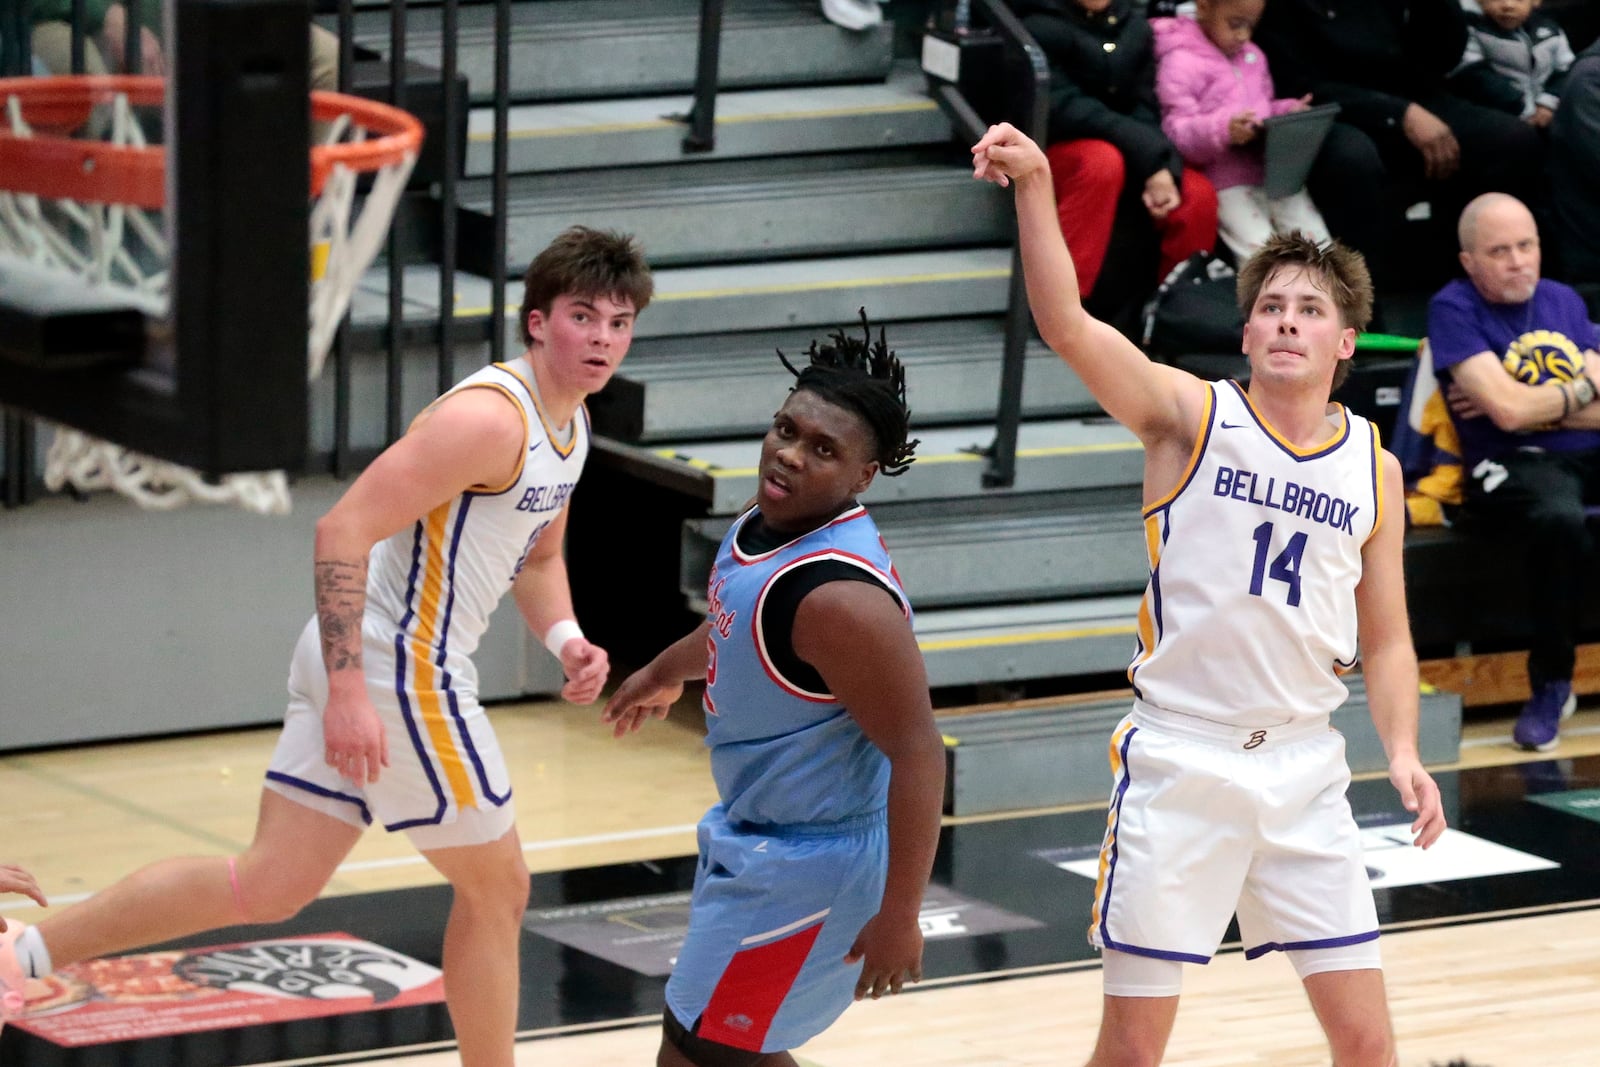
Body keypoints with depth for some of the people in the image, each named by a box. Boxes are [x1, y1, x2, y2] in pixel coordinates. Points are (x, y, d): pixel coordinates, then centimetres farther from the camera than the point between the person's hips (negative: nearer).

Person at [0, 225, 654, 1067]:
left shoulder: (569, 426, 12)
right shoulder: (490, 417, -19)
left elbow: (536, 555, 29)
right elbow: (344, 529, -24)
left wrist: (566, 641, 8)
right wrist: (348, 690, -27)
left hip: (360, 666, 9)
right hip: (396, 673, -9)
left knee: (269, 885, 9)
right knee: (496, 890, 5)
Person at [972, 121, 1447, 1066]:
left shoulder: (1374, 467, 7)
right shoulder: (1194, 417, -4)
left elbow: (1385, 640, 15)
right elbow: (1066, 324, -19)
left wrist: (1403, 751, -3)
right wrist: (1036, 187, -34)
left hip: (1304, 766, 3)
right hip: (1178, 760, -3)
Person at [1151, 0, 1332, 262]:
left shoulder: (1252, 56, 18)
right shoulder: (1181, 63, -6)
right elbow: (1176, 134, -13)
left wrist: (1289, 112, 8)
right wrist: (1224, 130, -30)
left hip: (1276, 171, 7)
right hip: (1227, 183, -7)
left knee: (1316, 241, -4)